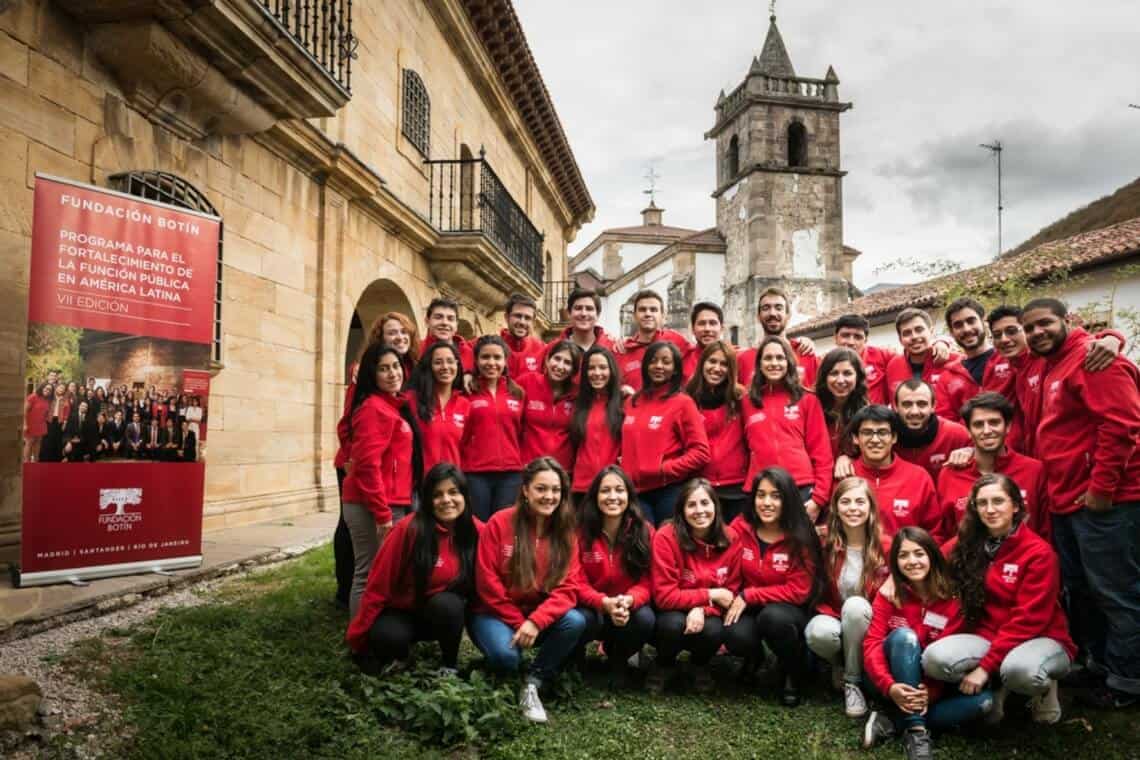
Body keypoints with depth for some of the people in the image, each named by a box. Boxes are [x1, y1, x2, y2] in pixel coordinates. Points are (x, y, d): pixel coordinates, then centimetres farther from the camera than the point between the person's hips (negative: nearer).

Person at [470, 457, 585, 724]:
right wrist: (518, 622, -13)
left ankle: (533, 684, -8)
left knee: (575, 622, -27)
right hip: (495, 614, -3)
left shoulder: (565, 532, -3)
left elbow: (567, 587, -10)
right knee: (506, 655, -33)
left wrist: (535, 622, -24)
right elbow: (488, 584, -12)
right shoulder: (500, 523, -12)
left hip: (542, 615, 3)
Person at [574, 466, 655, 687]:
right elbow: (577, 583, -14)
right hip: (591, 606, -2)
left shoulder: (644, 532, -9)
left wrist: (628, 600, -33)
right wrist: (605, 602, -34)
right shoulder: (580, 531, -14)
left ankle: (618, 660, 4)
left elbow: (646, 582, -9)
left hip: (629, 607, 2)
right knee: (584, 621, -36)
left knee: (646, 619, -31)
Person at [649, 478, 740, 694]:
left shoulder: (730, 539, -12)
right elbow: (664, 596, -22)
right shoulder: (666, 537, -22)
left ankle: (700, 664, 9)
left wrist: (702, 609, -24)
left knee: (714, 630, -30)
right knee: (674, 623, -34)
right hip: (673, 613, -2)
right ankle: (663, 665, 3)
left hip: (708, 615, 2)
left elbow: (732, 591, -5)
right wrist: (710, 595, -22)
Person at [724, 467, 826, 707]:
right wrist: (735, 602, -18)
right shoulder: (739, 527, -8)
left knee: (773, 616, -36)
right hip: (747, 608, 2)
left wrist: (748, 596, -18)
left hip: (789, 610, -2)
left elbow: (798, 591, -14)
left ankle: (793, 674, -3)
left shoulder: (801, 538, -15)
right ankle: (754, 658, 11)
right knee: (736, 636, -30)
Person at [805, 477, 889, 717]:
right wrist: (836, 617, -15)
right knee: (819, 632, -34)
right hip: (834, 619, 1)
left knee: (855, 605, -34)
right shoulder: (825, 545, -7)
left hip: (868, 627, -1)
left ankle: (853, 681, -15)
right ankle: (839, 665, 3)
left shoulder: (886, 547, -11)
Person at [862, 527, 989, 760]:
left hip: (930, 683, 2)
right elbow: (872, 643, -16)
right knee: (903, 635, -30)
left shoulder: (952, 599, -7)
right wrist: (889, 686, -33)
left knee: (984, 700, -23)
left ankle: (891, 721, -23)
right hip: (896, 679, -2)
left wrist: (931, 692, -29)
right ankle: (916, 729, -31)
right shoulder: (889, 593, -9)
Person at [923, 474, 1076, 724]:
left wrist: (986, 665, -21)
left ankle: (1043, 687, -1)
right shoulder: (967, 545, 2)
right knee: (934, 659, -27)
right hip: (988, 636, 4)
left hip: (1040, 639, -3)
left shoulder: (1038, 552, -12)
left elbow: (1028, 619, -16)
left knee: (1019, 669, -40)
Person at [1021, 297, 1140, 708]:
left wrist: (1102, 487, -21)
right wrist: (1060, 489, 16)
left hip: (1103, 500, -10)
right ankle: (1099, 661, 33)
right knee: (1080, 588, 18)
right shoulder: (1052, 368, 18)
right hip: (1068, 501, 10)